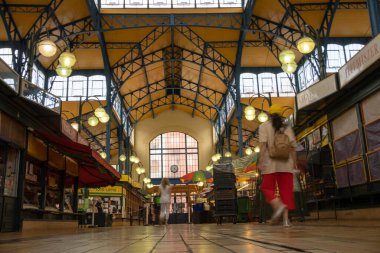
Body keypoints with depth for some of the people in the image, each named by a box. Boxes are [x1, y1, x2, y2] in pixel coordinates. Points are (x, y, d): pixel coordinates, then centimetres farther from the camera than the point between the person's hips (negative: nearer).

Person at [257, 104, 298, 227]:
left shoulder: (264, 126, 3)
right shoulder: (287, 127, 12)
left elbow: (263, 144, -9)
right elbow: (292, 146, 4)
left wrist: (260, 161, -11)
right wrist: (294, 162, 7)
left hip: (270, 163, -3)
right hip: (286, 164, 3)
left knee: (267, 188, 7)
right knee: (286, 190, 5)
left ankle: (279, 205, -20)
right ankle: (286, 218, 0)